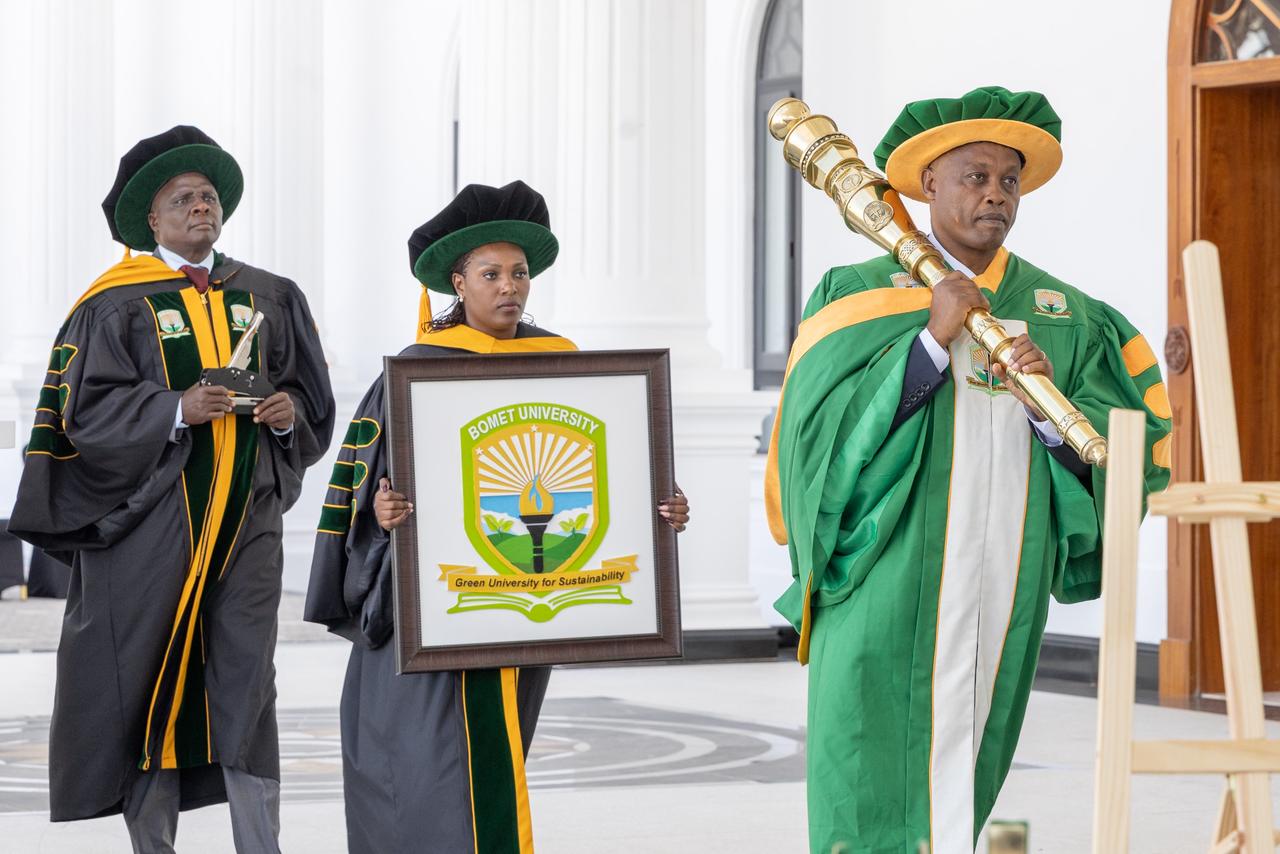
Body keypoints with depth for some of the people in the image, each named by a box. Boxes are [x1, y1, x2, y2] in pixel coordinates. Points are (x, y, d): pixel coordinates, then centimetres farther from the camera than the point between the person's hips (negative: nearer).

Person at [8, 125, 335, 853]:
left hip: (248, 514, 3)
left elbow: (315, 395, 16)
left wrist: (291, 409, -7)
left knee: (249, 684, 1)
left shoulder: (271, 298, 12)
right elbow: (86, 411, -7)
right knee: (150, 684, 0)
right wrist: (177, 408, -20)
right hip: (152, 515, -3)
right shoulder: (115, 305, 0)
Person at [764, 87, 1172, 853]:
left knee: (964, 786, 7)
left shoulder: (1062, 318, 12)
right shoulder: (866, 299, 2)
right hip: (893, 595, -4)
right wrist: (933, 340, -16)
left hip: (1003, 591, 4)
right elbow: (827, 435, -10)